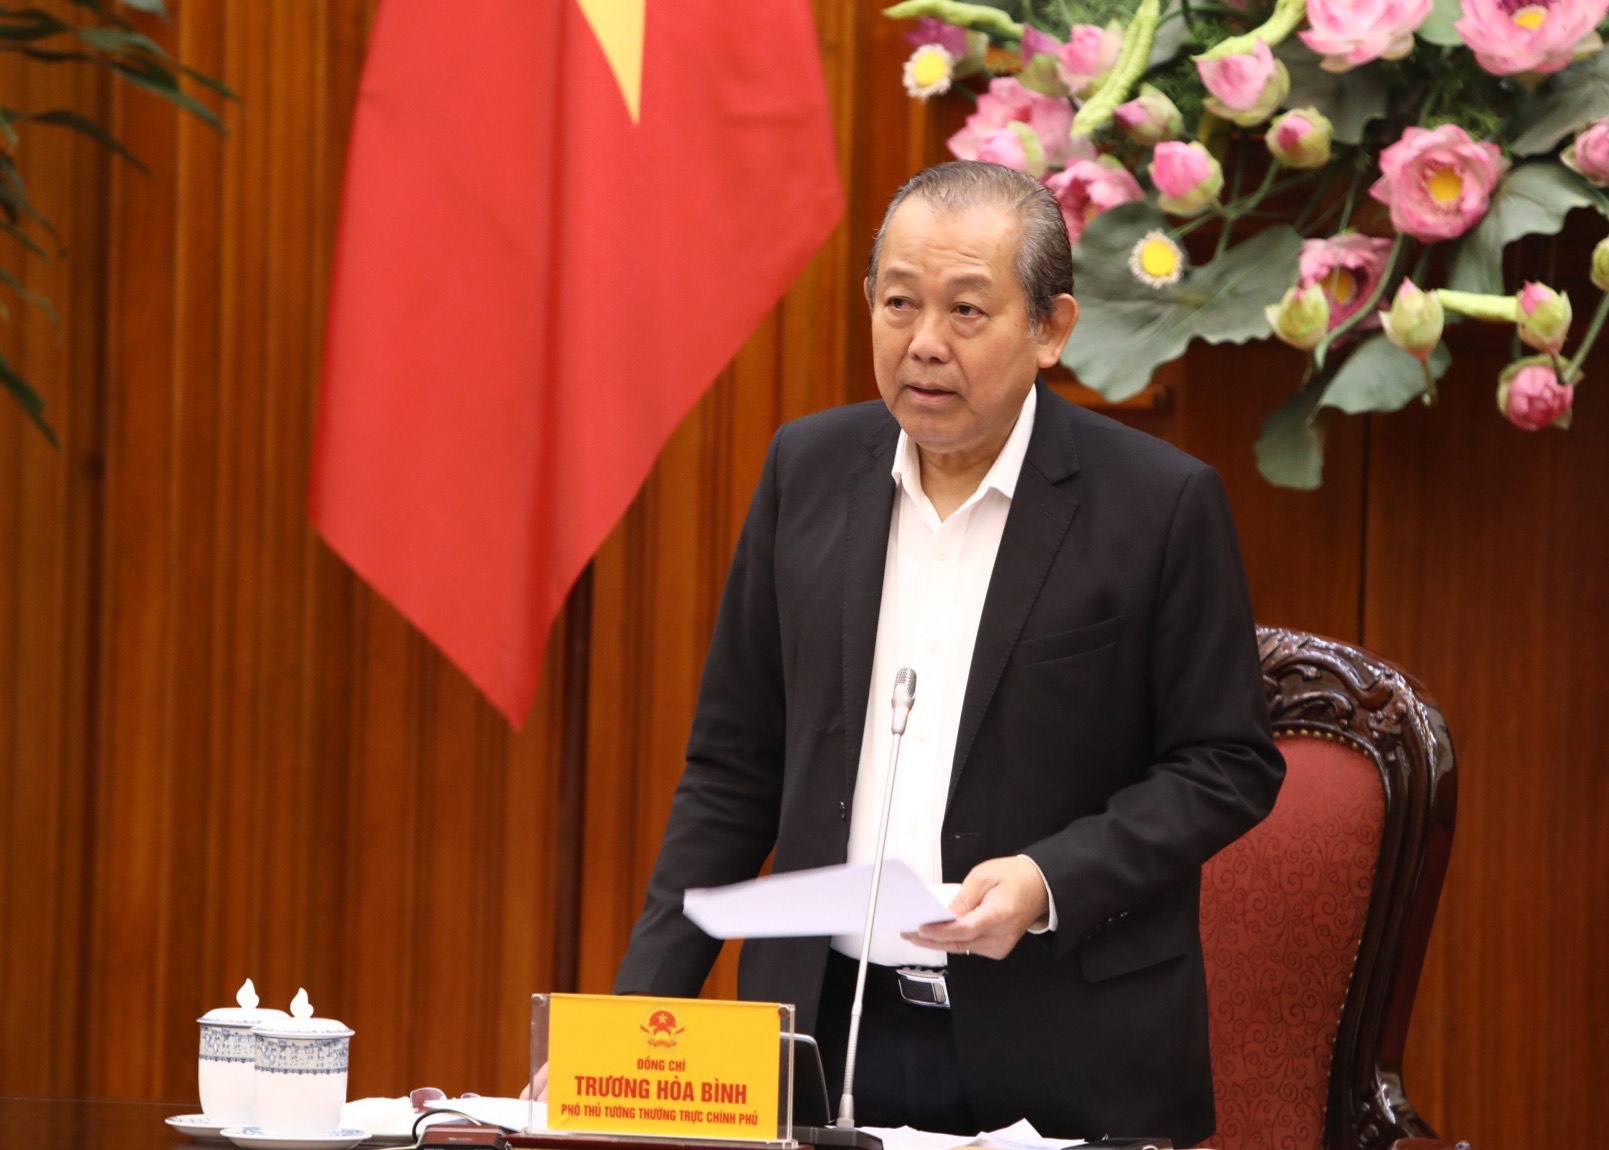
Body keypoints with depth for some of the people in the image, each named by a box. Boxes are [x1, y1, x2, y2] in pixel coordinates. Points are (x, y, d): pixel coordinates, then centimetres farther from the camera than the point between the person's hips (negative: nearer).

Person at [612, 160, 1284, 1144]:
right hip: (829, 1028, 3)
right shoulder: (808, 469, 6)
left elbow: (1228, 766, -3)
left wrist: (1050, 881, -18)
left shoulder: (1162, 503, -6)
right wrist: (640, 1008, 1)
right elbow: (735, 764, 10)